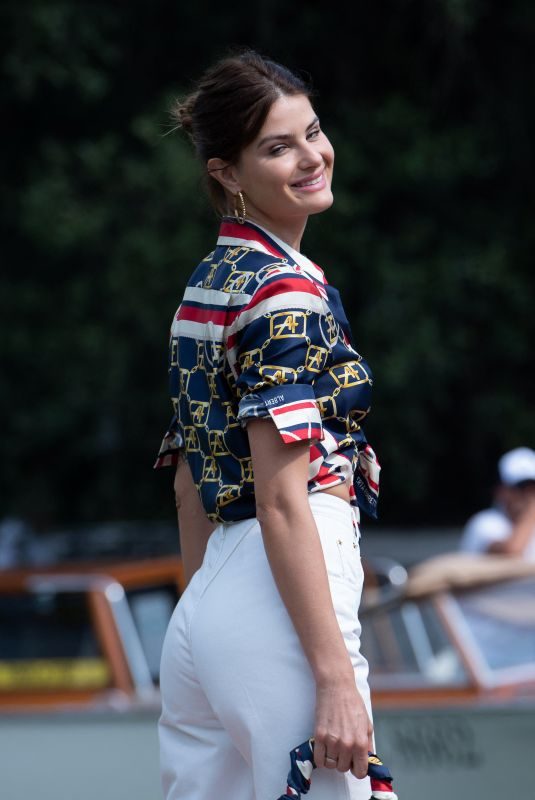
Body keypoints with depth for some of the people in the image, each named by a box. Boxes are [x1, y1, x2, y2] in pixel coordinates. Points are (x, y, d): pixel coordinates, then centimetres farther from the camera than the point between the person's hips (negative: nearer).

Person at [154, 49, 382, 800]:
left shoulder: (206, 286, 15)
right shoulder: (286, 291, -12)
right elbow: (281, 503, -17)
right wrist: (336, 677, -19)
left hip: (205, 613, 9)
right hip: (278, 602, -9)